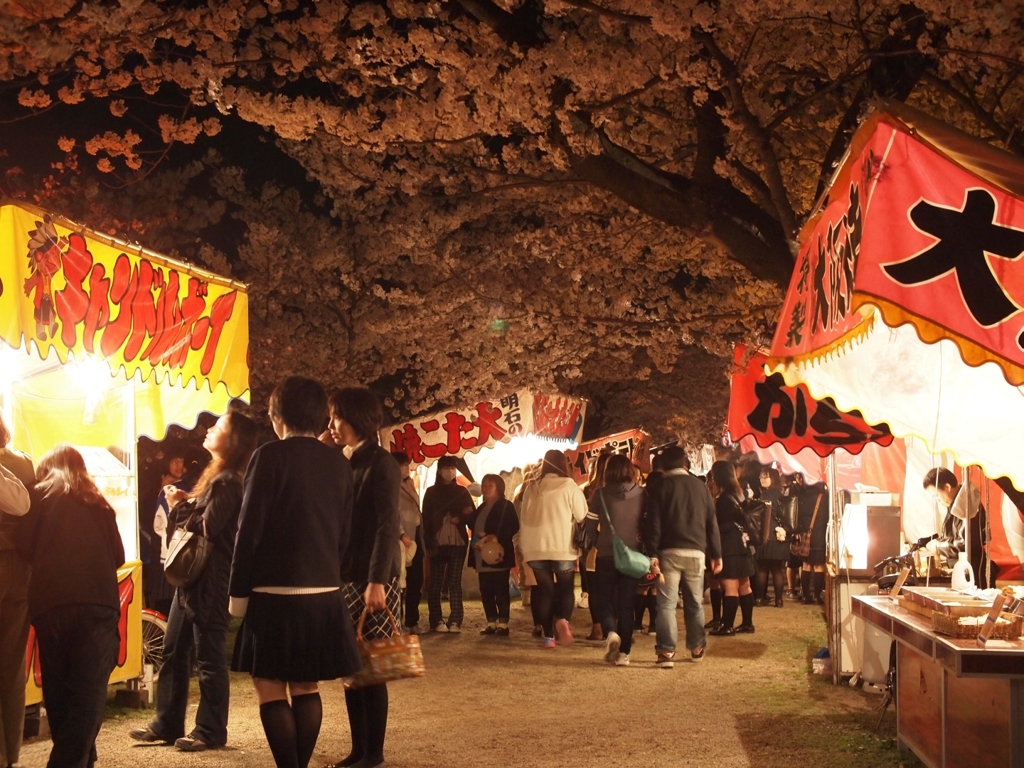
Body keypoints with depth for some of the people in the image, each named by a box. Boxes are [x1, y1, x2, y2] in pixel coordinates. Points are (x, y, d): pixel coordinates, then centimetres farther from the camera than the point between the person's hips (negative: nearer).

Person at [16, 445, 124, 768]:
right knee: (88, 690, -5)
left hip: (50, 604, 0)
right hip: (97, 603, 0)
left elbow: (25, 547, 2)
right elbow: (118, 556, 19)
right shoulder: (98, 502, 19)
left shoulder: (40, 496, 13)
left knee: (57, 690, 12)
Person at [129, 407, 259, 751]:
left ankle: (210, 732, 7)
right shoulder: (215, 476, 17)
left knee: (209, 657, -2)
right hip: (192, 577, 10)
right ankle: (167, 724, 21)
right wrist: (185, 502, 0)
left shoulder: (227, 482, -15)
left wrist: (179, 505, -8)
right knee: (173, 653, 13)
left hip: (210, 582, -10)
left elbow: (206, 527, -22)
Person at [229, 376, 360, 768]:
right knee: (306, 687, 14)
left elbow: (249, 529, -11)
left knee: (270, 689, 2)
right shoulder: (339, 464, 6)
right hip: (324, 593, 6)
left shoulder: (269, 456, -10)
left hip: (275, 592, -6)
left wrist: (238, 592, -4)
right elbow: (344, 534, 10)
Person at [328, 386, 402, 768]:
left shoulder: (380, 463, -9)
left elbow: (387, 526, -15)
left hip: (370, 581, -7)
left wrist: (377, 581, -21)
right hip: (345, 579, 7)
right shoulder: (345, 463, 14)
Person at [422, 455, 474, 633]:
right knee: (435, 583, -1)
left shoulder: (462, 492, 11)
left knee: (455, 582, 0)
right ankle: (437, 621, 2)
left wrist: (461, 519, -12)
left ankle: (455, 621, -2)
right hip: (438, 544, -1)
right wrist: (429, 544, -8)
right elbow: (426, 520, 2)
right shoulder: (431, 492, 7)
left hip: (458, 543, 1)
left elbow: (472, 515, 10)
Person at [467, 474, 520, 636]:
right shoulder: (482, 508, 19)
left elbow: (514, 527, -13)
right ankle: (492, 623, 14)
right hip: (483, 556, 7)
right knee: (486, 592, 7)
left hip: (498, 554, -7)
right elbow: (473, 526, 24)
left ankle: (503, 623, -2)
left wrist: (497, 537, -22)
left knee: (501, 591, -5)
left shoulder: (506, 506, -4)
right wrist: (478, 539, 4)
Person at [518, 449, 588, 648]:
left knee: (544, 591, 9)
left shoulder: (532, 489, 7)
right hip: (563, 549, -3)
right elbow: (582, 516, -7)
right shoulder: (569, 486, -6)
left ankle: (548, 635, 5)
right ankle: (563, 619, -20)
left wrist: (524, 547, 21)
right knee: (565, 589, 8)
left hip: (536, 549, 3)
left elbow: (524, 520, 13)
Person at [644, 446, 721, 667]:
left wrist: (652, 553, -8)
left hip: (669, 552, -3)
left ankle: (667, 651, -10)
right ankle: (697, 648, 24)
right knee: (694, 603, 15)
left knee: (667, 603, -2)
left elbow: (653, 523, -7)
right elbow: (711, 523, 11)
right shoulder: (700, 486, 9)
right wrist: (716, 554, 16)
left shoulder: (660, 487, 0)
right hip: (696, 552, 3)